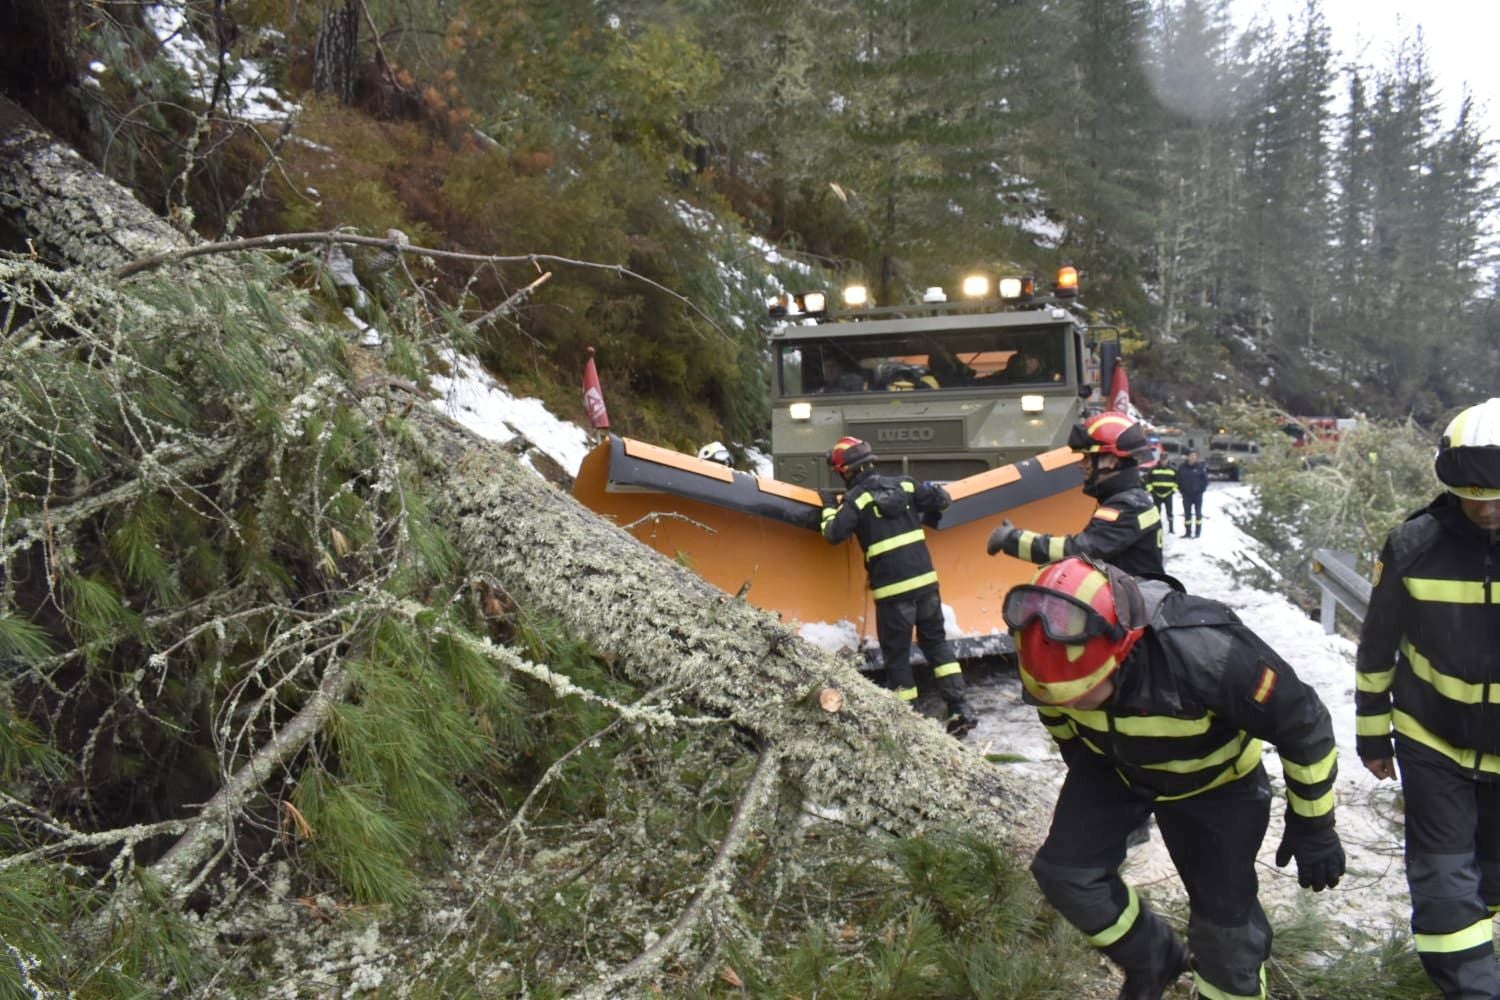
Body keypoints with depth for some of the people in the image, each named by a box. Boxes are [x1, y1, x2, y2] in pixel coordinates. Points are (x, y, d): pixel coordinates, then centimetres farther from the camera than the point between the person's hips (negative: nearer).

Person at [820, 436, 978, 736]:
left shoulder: (856, 499, -5)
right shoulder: (903, 484, 9)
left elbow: (834, 534, -11)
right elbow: (941, 499, 12)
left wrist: (829, 511, 9)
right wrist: (925, 518, 30)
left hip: (892, 587, -5)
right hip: (925, 578, 5)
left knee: (896, 653, 6)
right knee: (936, 641, 16)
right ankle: (961, 707, 10)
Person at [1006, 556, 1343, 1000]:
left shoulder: (1205, 651, -43)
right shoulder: (1052, 654, -30)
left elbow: (1302, 723, -25)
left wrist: (1313, 829, -13)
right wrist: (1082, 768, 14)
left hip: (1214, 779, -3)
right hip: (1111, 768, 3)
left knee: (1223, 917, -2)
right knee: (1066, 873, -9)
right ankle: (1152, 961, 18)